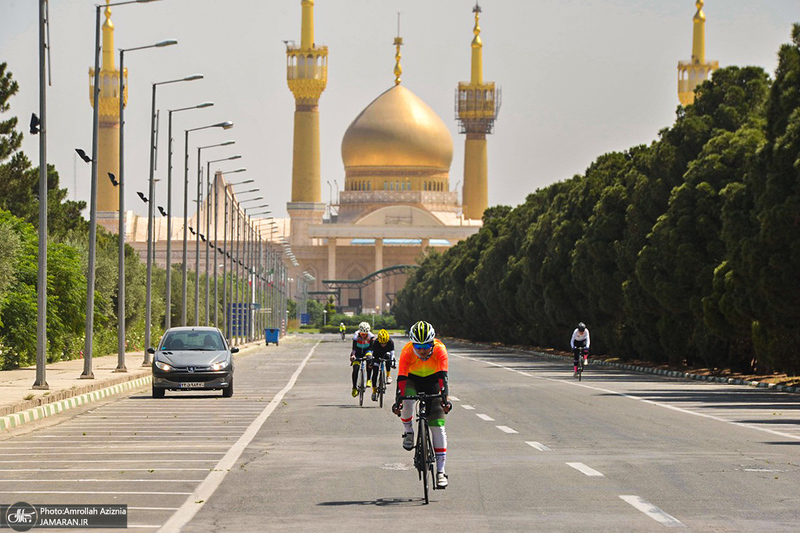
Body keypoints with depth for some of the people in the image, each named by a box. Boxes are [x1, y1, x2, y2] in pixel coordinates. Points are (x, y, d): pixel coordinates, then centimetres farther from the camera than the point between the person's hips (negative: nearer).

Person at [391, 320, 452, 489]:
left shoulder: (440, 349, -30)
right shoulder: (407, 351, -29)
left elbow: (442, 376, -36)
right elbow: (401, 378, -33)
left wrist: (444, 399, -49)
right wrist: (397, 402, -45)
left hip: (432, 380, 0)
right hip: (412, 378, 0)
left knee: (438, 426, -10)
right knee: (405, 402, -36)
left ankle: (440, 471, -9)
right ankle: (408, 431, -4)